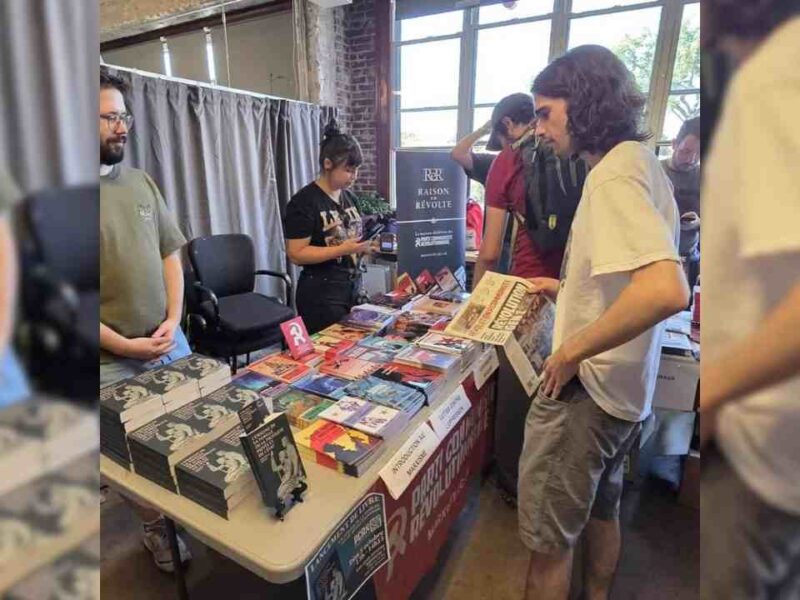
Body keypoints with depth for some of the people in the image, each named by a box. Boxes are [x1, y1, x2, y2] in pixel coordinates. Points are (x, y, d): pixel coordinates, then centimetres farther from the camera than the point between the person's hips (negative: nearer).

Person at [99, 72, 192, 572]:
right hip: (112, 360, -4)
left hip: (170, 342, 5)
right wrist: (124, 346, -14)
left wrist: (172, 321, -4)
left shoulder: (142, 182, 4)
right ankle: (157, 530, 38)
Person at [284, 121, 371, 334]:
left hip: (353, 288, 7)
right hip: (321, 295, -7)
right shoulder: (304, 202, -13)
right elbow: (296, 253, -17)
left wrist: (365, 245, -2)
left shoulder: (348, 197, 9)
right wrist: (343, 250, -24)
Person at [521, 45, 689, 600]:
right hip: (623, 388, 10)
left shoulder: (614, 173, -20)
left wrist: (571, 352, -24)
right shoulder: (643, 161, 9)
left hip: (582, 389, -10)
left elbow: (667, 290, -34)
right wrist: (569, 288, 14)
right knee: (601, 511, 28)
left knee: (550, 541, 9)